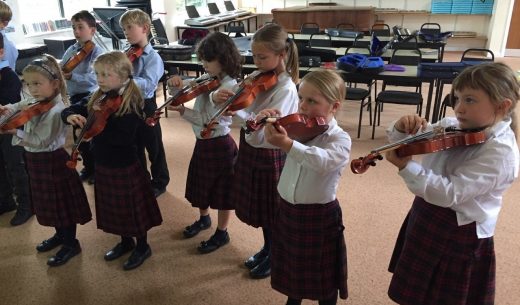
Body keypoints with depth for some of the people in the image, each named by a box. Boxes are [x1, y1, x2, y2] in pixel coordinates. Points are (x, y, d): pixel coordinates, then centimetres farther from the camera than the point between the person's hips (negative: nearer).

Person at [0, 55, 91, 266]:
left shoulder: (56, 111, -25)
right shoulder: (35, 102, 1)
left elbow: (42, 141, -26)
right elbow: (20, 106, 21)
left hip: (52, 162, -9)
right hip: (37, 161, 9)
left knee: (61, 203, 5)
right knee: (48, 203, 22)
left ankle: (71, 244, 22)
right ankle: (60, 234, 42)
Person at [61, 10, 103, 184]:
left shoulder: (97, 52, -11)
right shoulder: (70, 50, 8)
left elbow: (94, 78, -23)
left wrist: (72, 76, -30)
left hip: (91, 98, -6)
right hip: (74, 98, 7)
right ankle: (88, 168, 33)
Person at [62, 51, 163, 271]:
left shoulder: (131, 104, -21)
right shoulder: (97, 99, 3)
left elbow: (124, 138, -30)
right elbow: (69, 110, 6)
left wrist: (97, 127, -27)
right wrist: (71, 116, -17)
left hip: (125, 167, -8)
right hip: (103, 165, 8)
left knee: (132, 208, 8)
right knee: (113, 207, 21)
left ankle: (143, 246, 29)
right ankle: (126, 241, 43)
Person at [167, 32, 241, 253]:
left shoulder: (230, 88, -21)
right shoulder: (206, 80, 1)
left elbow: (211, 121, -25)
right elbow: (185, 89, 7)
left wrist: (183, 111, -25)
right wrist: (177, 83, -15)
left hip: (219, 145, -8)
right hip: (202, 142, 8)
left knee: (221, 190, 9)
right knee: (202, 184, 24)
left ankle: (221, 233, 26)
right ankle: (204, 219, 48)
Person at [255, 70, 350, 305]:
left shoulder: (340, 139, -17)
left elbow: (323, 161, -40)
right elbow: (259, 140, 2)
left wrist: (288, 144, -53)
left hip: (320, 217, -5)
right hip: (287, 210, 6)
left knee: (323, 276, 14)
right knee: (290, 266, 25)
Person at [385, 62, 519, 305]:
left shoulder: (500, 152, -22)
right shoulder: (451, 126, -1)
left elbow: (450, 194, -30)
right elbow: (409, 141, 6)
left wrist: (406, 167, -39)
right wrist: (403, 129, -17)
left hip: (459, 237, -7)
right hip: (425, 221, 7)